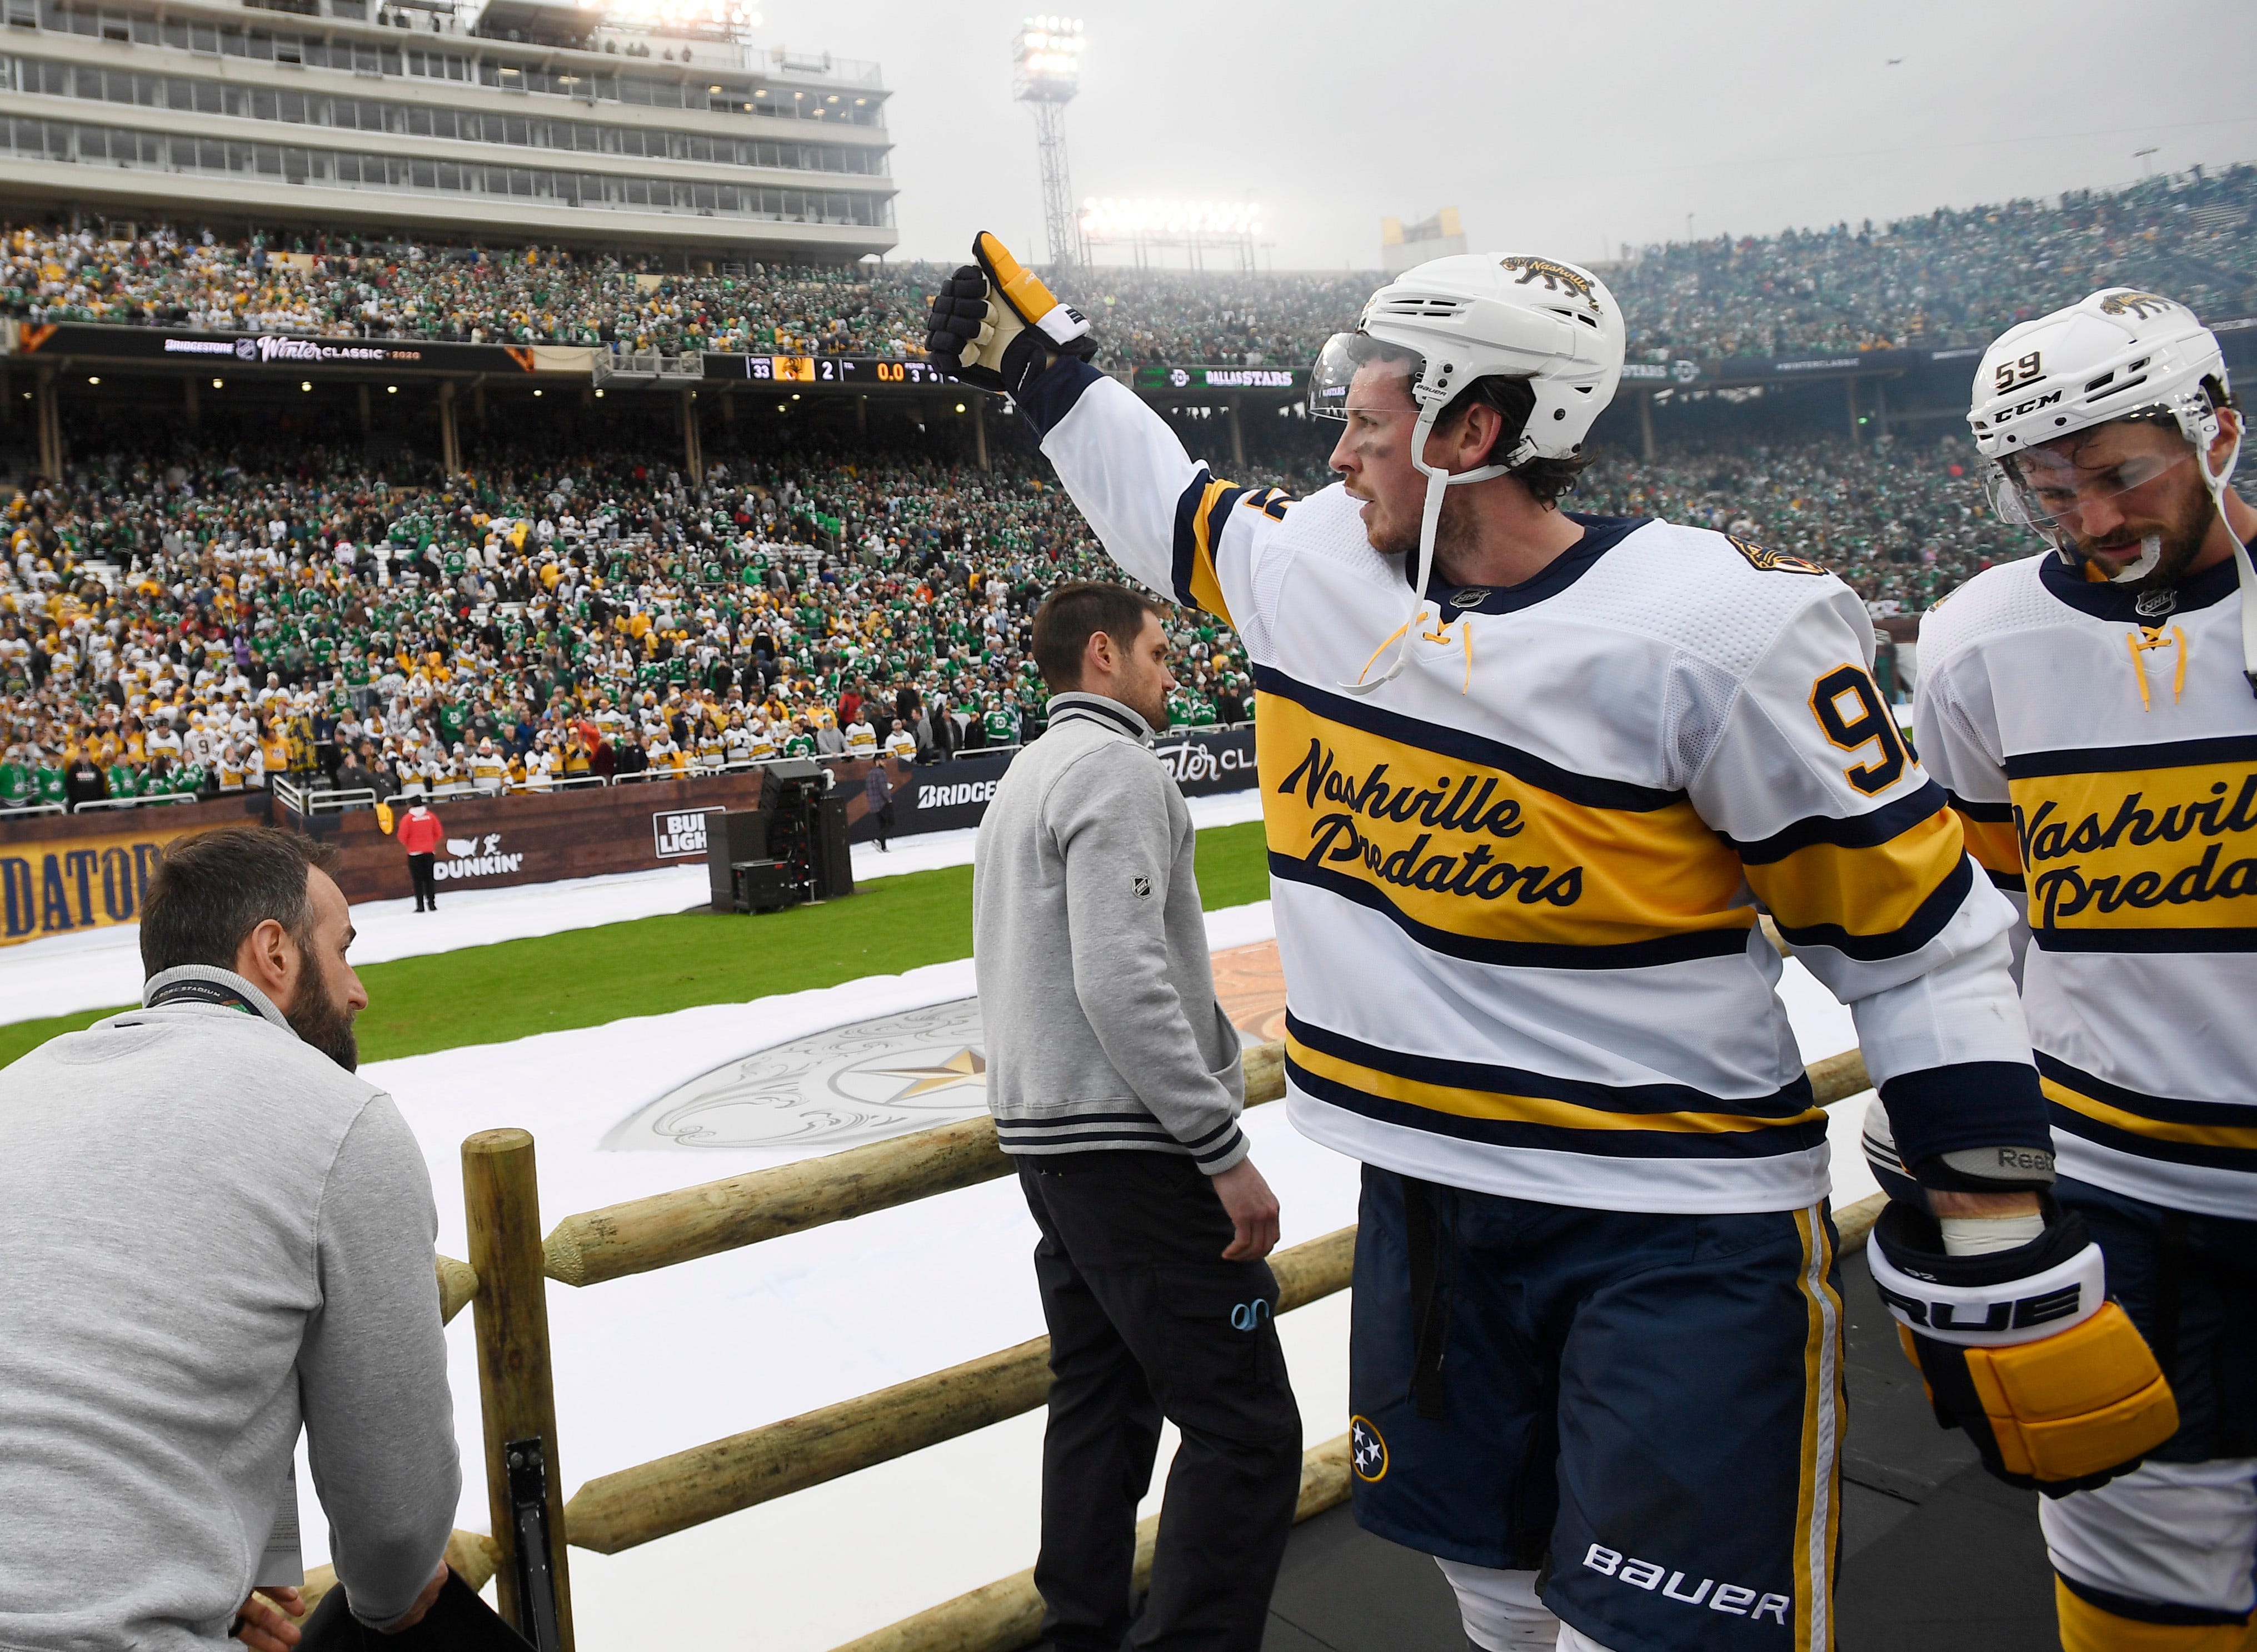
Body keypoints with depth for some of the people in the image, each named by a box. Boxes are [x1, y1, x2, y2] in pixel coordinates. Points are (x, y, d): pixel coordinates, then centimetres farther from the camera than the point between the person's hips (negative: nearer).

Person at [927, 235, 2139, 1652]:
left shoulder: (1720, 625, -18)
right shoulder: (1316, 562, 0)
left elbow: (1918, 938, -12)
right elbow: (1168, 501, 23)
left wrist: (2001, 1237, -13)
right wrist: (1038, 354, 27)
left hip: (1685, 1233, -6)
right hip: (1426, 1192, 6)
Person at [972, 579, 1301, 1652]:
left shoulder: (1024, 779, 18)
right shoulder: (1114, 765, -13)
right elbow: (1124, 983, -24)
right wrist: (1227, 1153, -21)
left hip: (1045, 1137, 10)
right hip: (1131, 1147, -10)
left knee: (1100, 1400, 17)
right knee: (1246, 1430, -6)